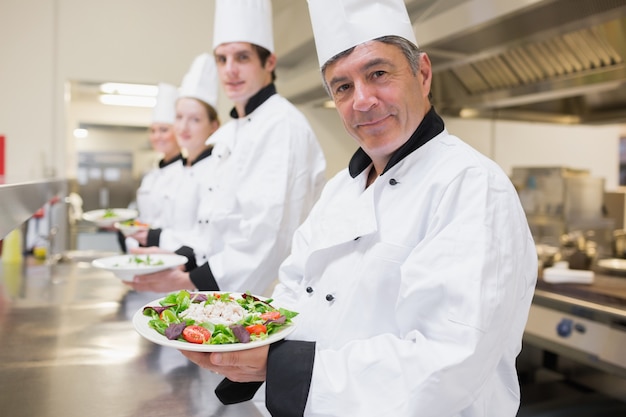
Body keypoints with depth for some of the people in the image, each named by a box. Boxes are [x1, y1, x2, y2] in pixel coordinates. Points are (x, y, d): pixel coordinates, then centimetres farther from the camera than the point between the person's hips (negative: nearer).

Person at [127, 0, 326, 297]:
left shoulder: (283, 126, -18)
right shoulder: (229, 134, 12)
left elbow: (269, 237, -25)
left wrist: (189, 281, -21)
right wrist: (178, 258, 1)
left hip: (266, 295, -8)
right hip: (224, 296, 8)